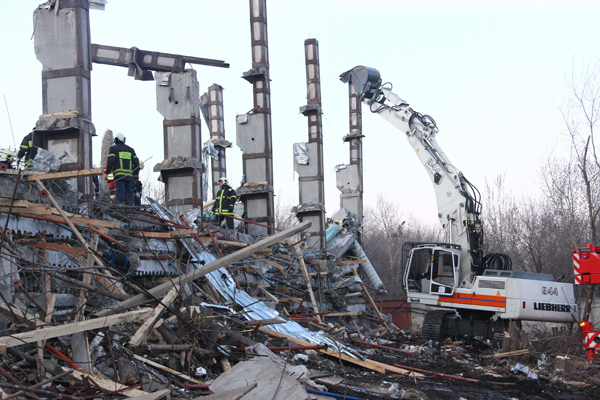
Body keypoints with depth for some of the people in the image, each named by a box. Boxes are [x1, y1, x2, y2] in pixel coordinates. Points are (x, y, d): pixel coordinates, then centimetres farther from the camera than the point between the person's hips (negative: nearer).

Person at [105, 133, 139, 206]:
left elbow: (110, 161, -6)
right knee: (129, 192, 8)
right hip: (129, 175, 4)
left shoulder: (113, 148, 5)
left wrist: (107, 172, 0)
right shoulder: (130, 149, 19)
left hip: (119, 175, -4)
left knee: (120, 192, -7)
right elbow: (136, 162, 16)